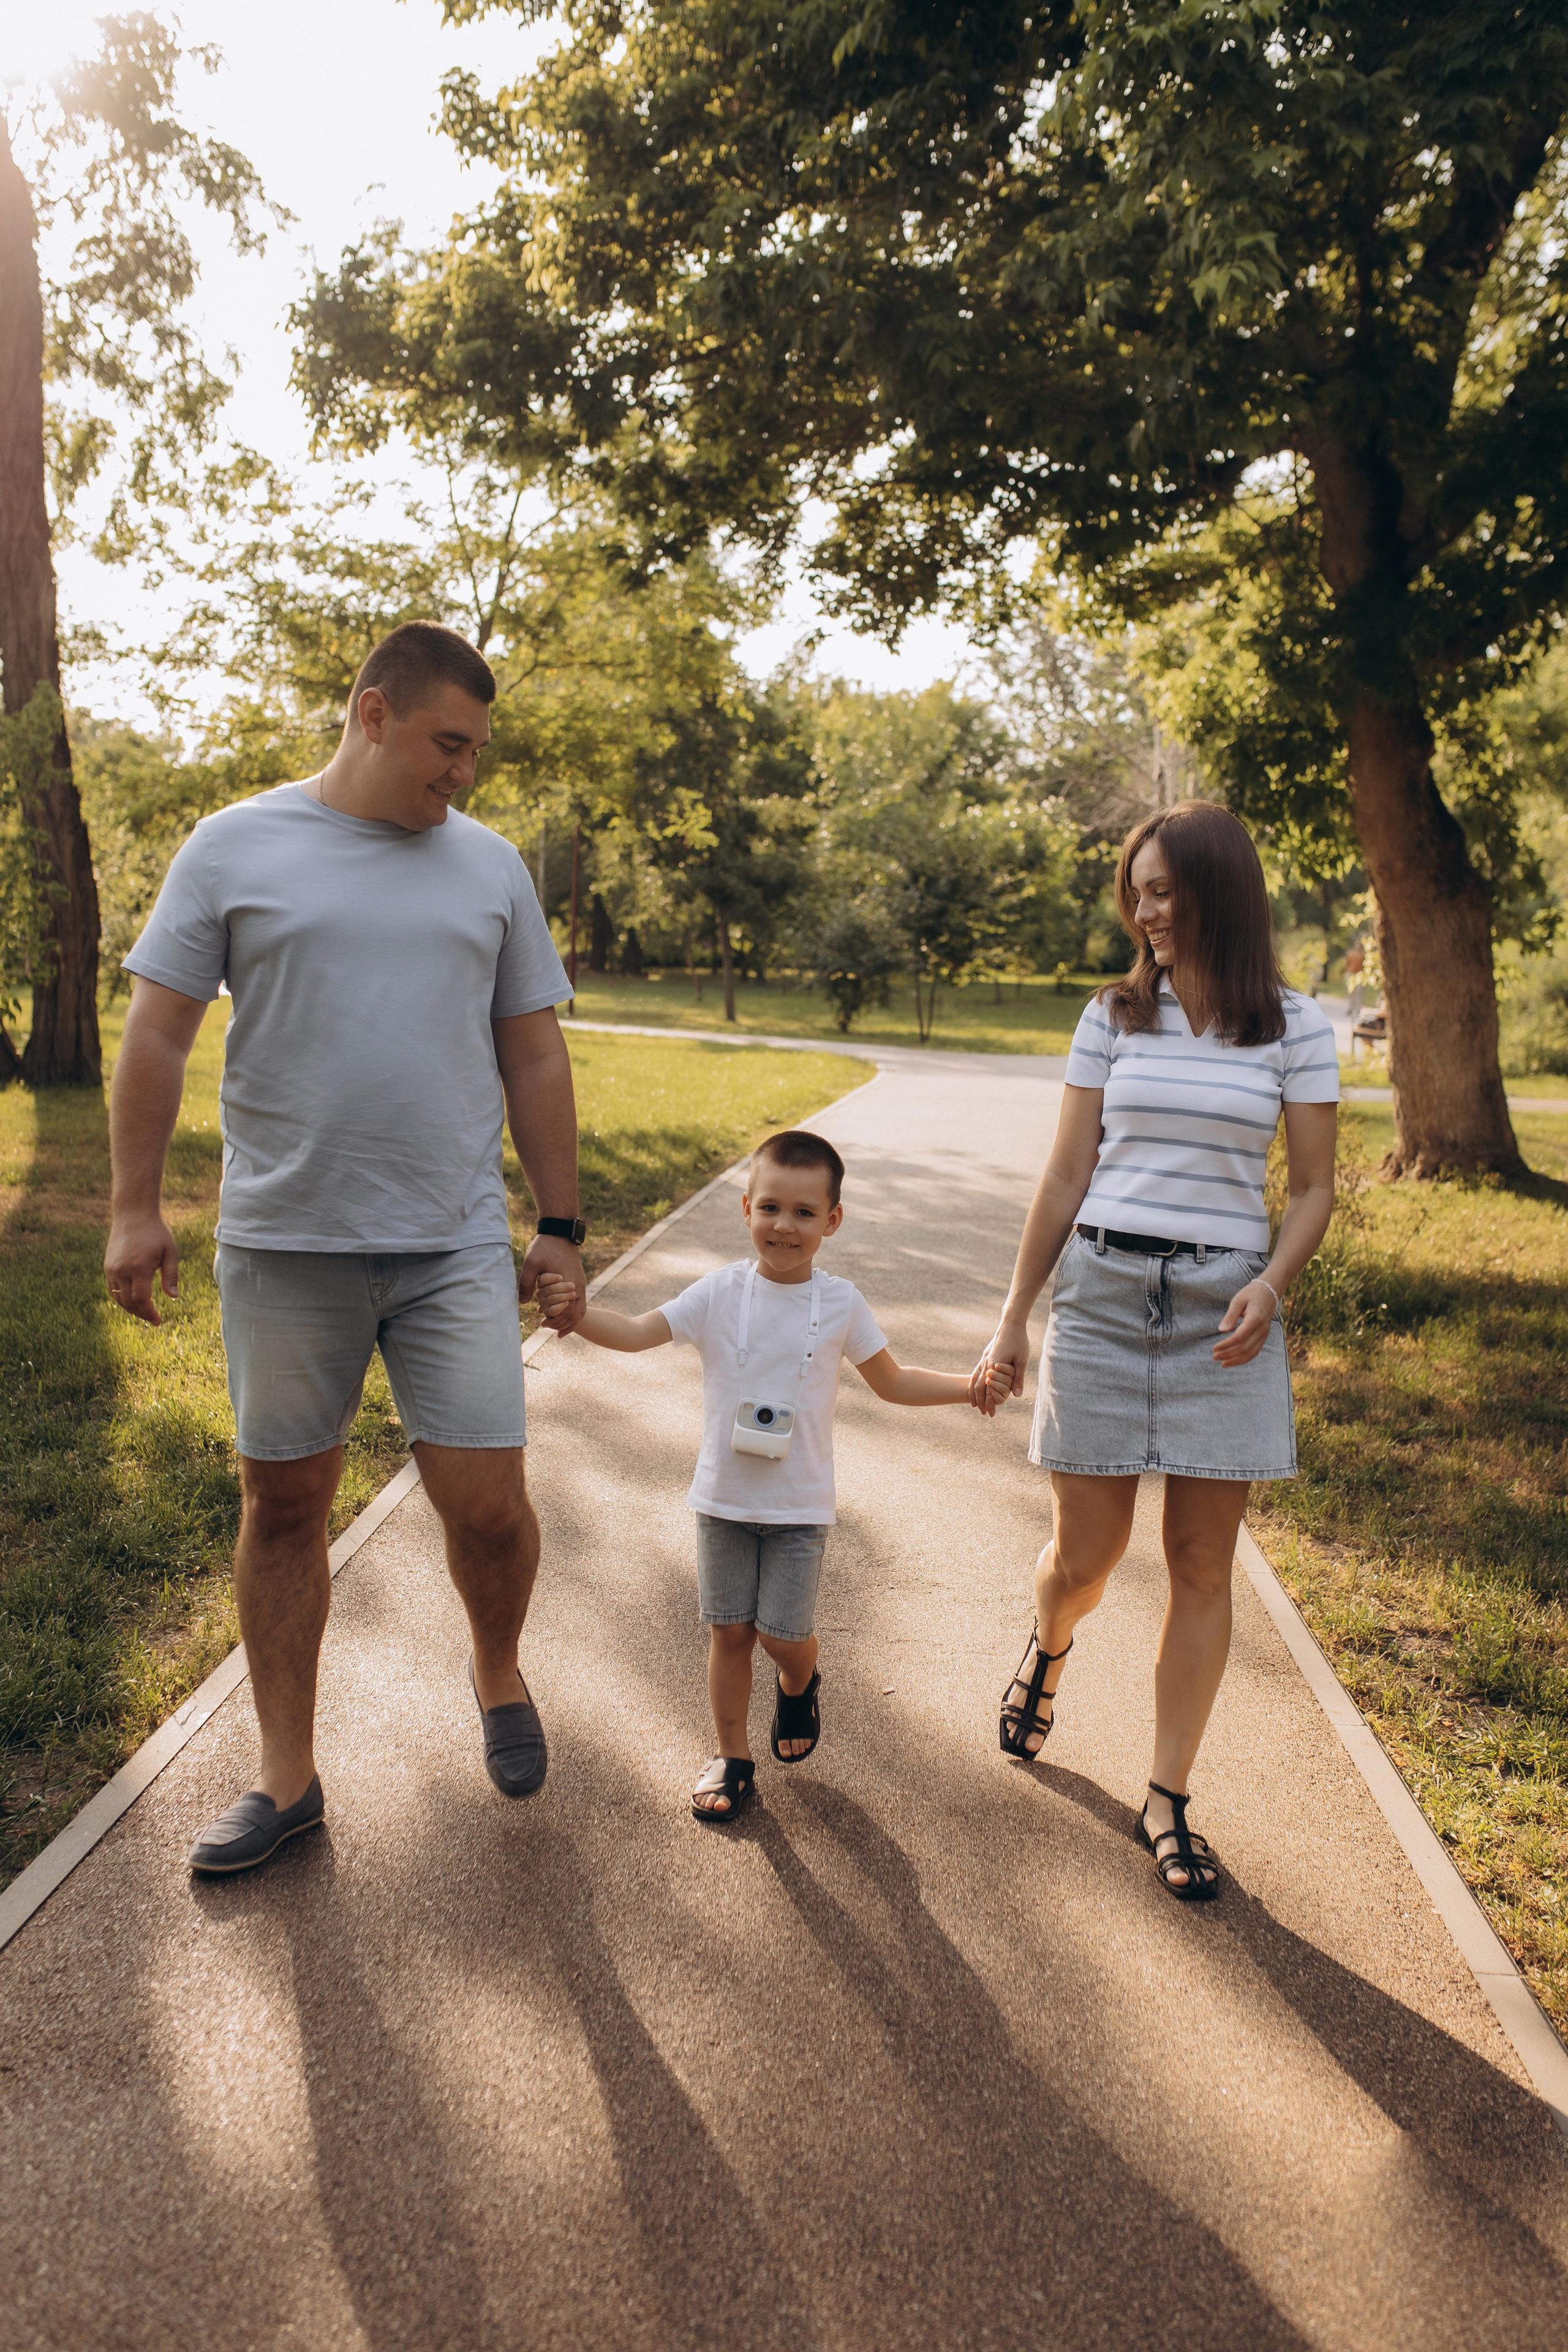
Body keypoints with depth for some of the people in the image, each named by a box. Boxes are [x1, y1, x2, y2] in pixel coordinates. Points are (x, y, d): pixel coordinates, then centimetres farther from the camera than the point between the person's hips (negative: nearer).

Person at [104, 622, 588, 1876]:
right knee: (283, 1502, 9)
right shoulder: (235, 848, 2)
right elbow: (158, 1033, 3)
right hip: (282, 1243, 0)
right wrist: (136, 1206, -1)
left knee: (486, 1503, -4)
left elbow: (534, 1056, 9)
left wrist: (562, 1226, 6)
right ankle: (288, 1776, 26)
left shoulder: (490, 865, 8)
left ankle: (498, 1668, 30)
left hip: (456, 1245, 1)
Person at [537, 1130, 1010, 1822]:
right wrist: (578, 1315, -33)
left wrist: (969, 1385, -6)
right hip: (724, 1497, 1)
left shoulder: (840, 1304, -5)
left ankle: (798, 1684, 33)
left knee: (783, 1633, -3)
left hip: (799, 1504, -1)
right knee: (729, 1630, 8)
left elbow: (893, 1382, 7)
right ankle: (732, 1758, 27)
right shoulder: (721, 1293, -7)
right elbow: (638, 1333, -14)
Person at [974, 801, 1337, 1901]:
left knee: (1203, 1565, 4)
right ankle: (1048, 1649, 43)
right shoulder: (1114, 1016, 5)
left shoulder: (1296, 1026, 1)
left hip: (1222, 1309, 0)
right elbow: (1067, 1178, 6)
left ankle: (1169, 1801, 20)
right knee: (1087, 1552, 6)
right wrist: (1013, 1321, 6)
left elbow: (1314, 1189, 3)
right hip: (1102, 1293, 1)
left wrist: (1272, 1285, -16)